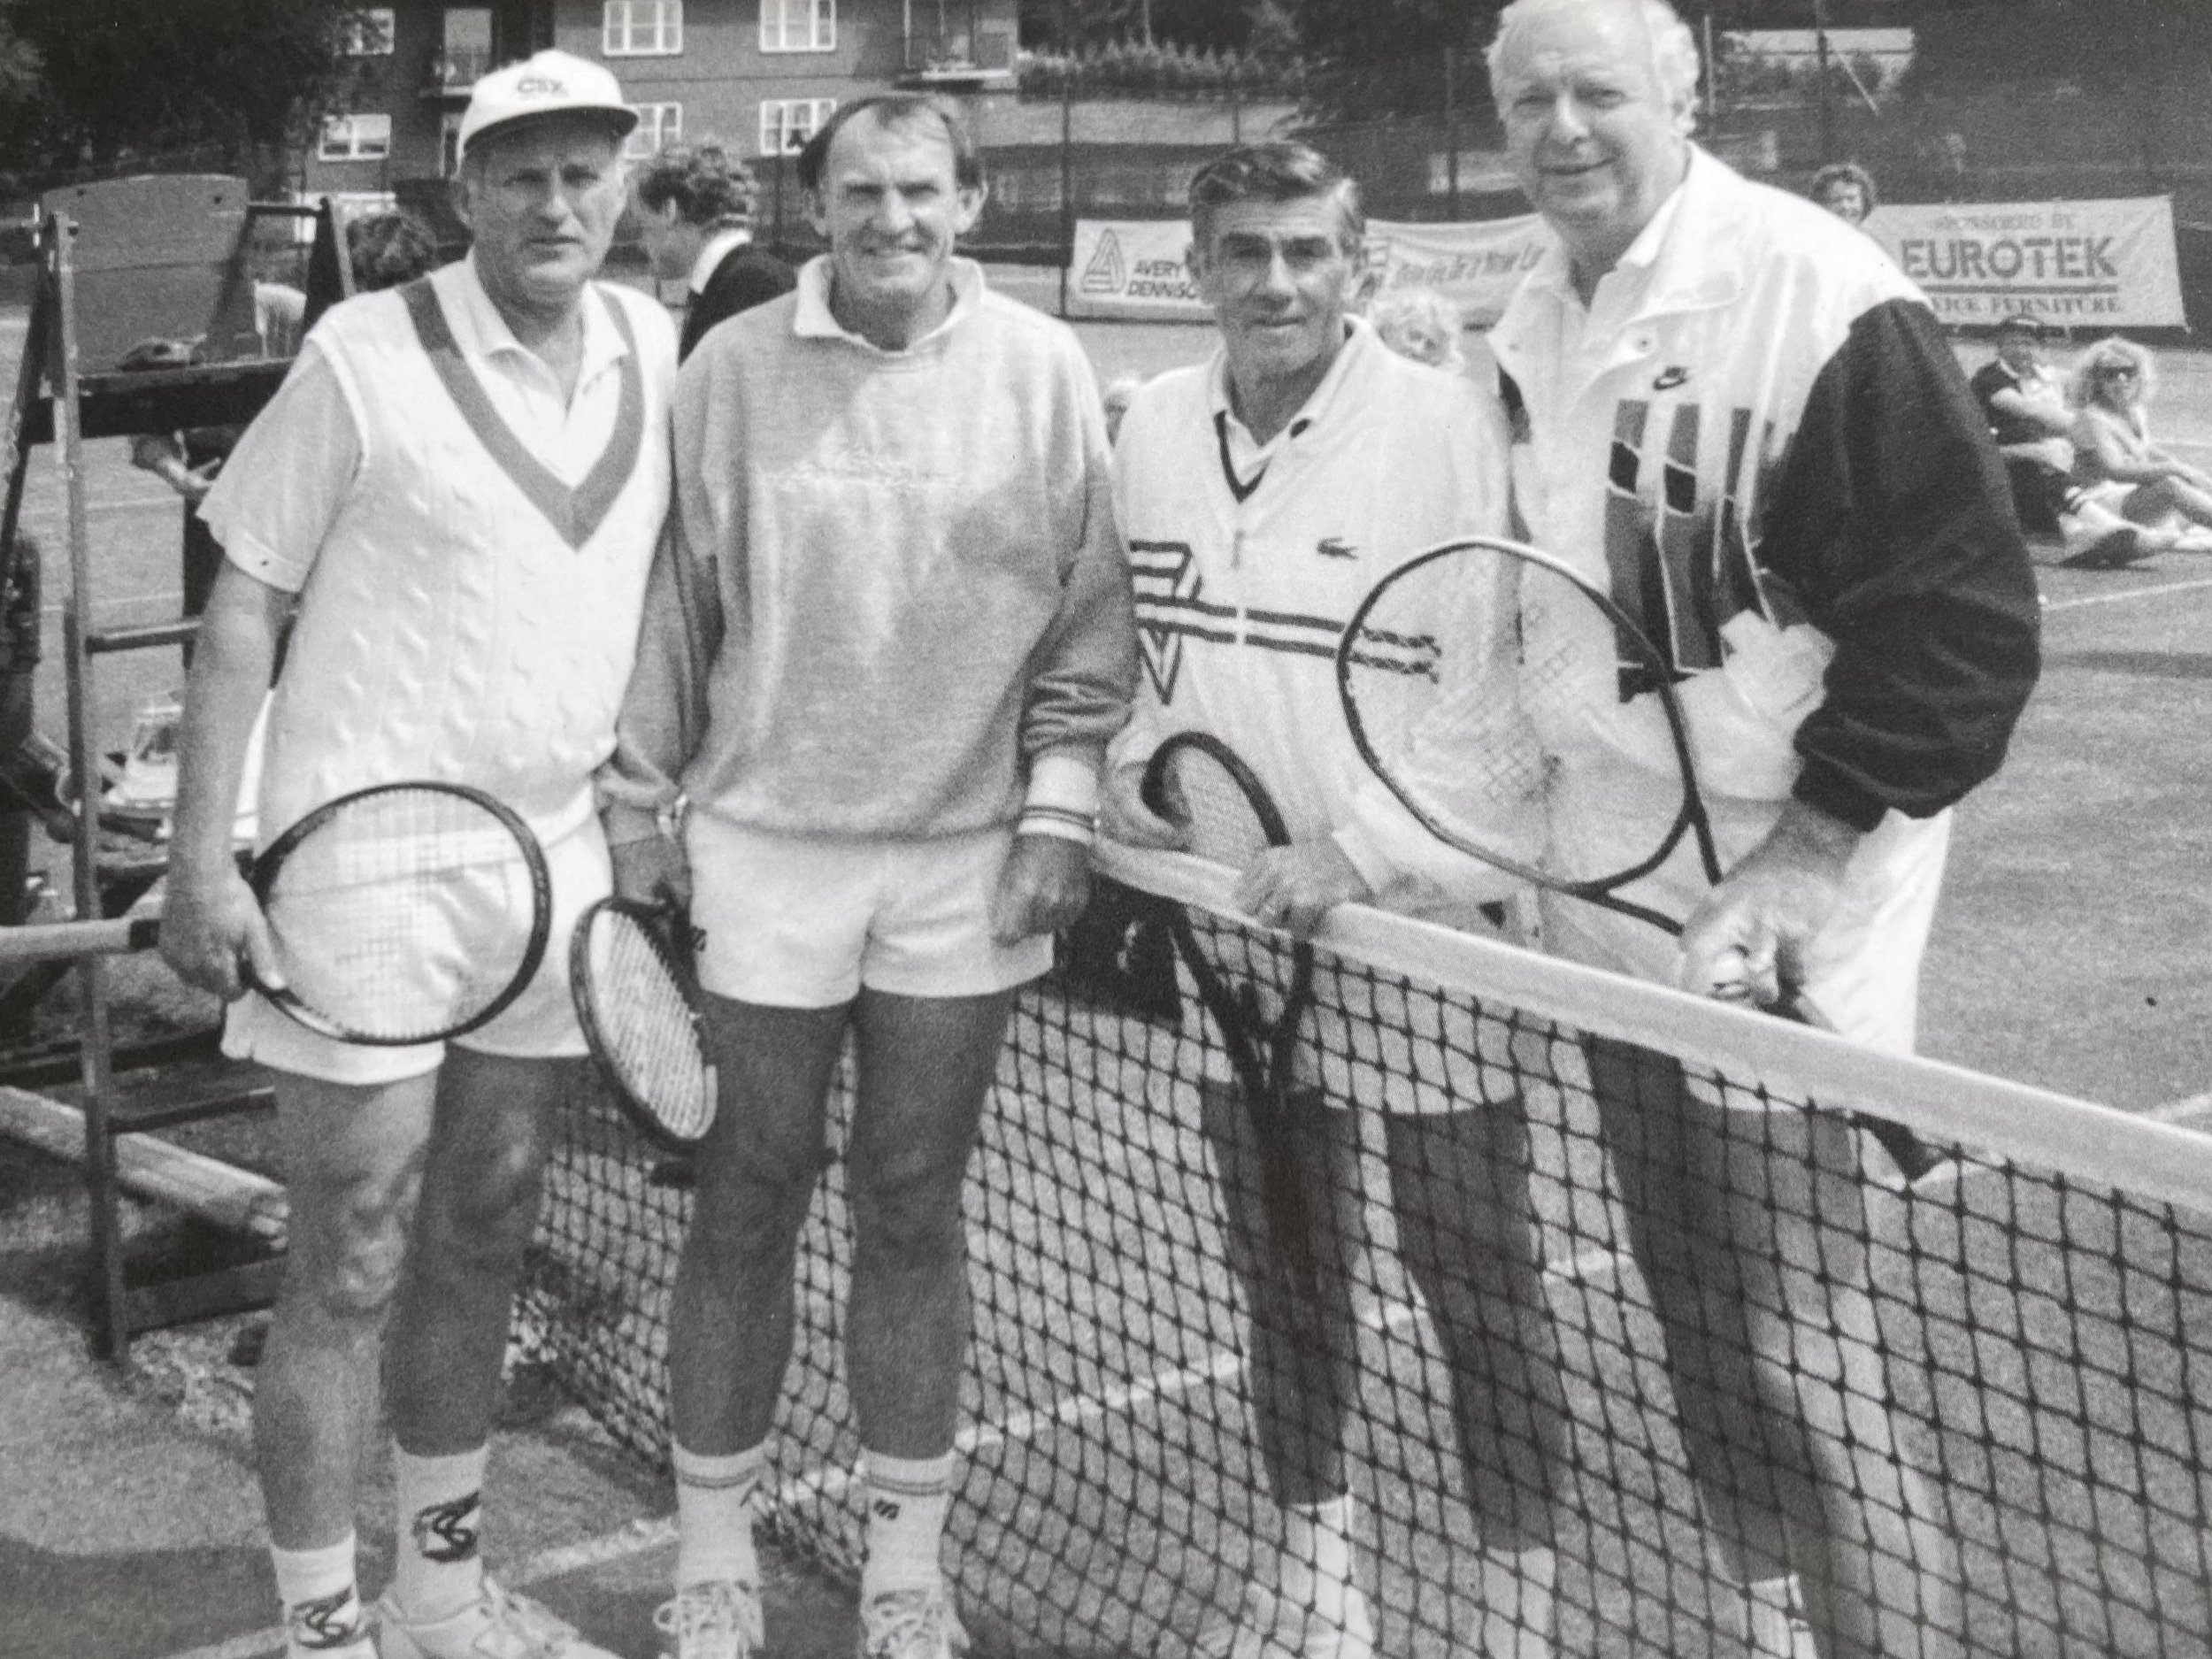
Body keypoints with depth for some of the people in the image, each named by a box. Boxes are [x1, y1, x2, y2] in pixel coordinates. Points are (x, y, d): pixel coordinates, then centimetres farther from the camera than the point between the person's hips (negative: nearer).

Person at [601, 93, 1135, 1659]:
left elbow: (1088, 609, 3)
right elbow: (674, 594, 4)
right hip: (766, 840, 0)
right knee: (749, 1199, 6)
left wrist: (1061, 803, -2)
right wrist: (640, 798, 5)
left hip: (967, 850, 1)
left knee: (915, 1204, 8)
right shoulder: (733, 367, -2)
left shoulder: (1041, 370, 0)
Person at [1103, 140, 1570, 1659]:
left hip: (1424, 934, -6)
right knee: (1282, 1262, 18)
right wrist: (1127, 770, 1)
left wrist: (1361, 851, -20)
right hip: (1237, 927, 6)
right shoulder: (1155, 424, 5)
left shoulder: (1446, 425, -14)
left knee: (1479, 1284, 4)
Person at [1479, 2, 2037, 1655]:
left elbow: (1960, 617, -15)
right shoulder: (1529, 328, 10)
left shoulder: (1820, 295, -14)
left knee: (1800, 1347, -7)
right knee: (1694, 1315, 15)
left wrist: (1806, 852, -17)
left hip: (1775, 913, -7)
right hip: (1608, 899, 7)